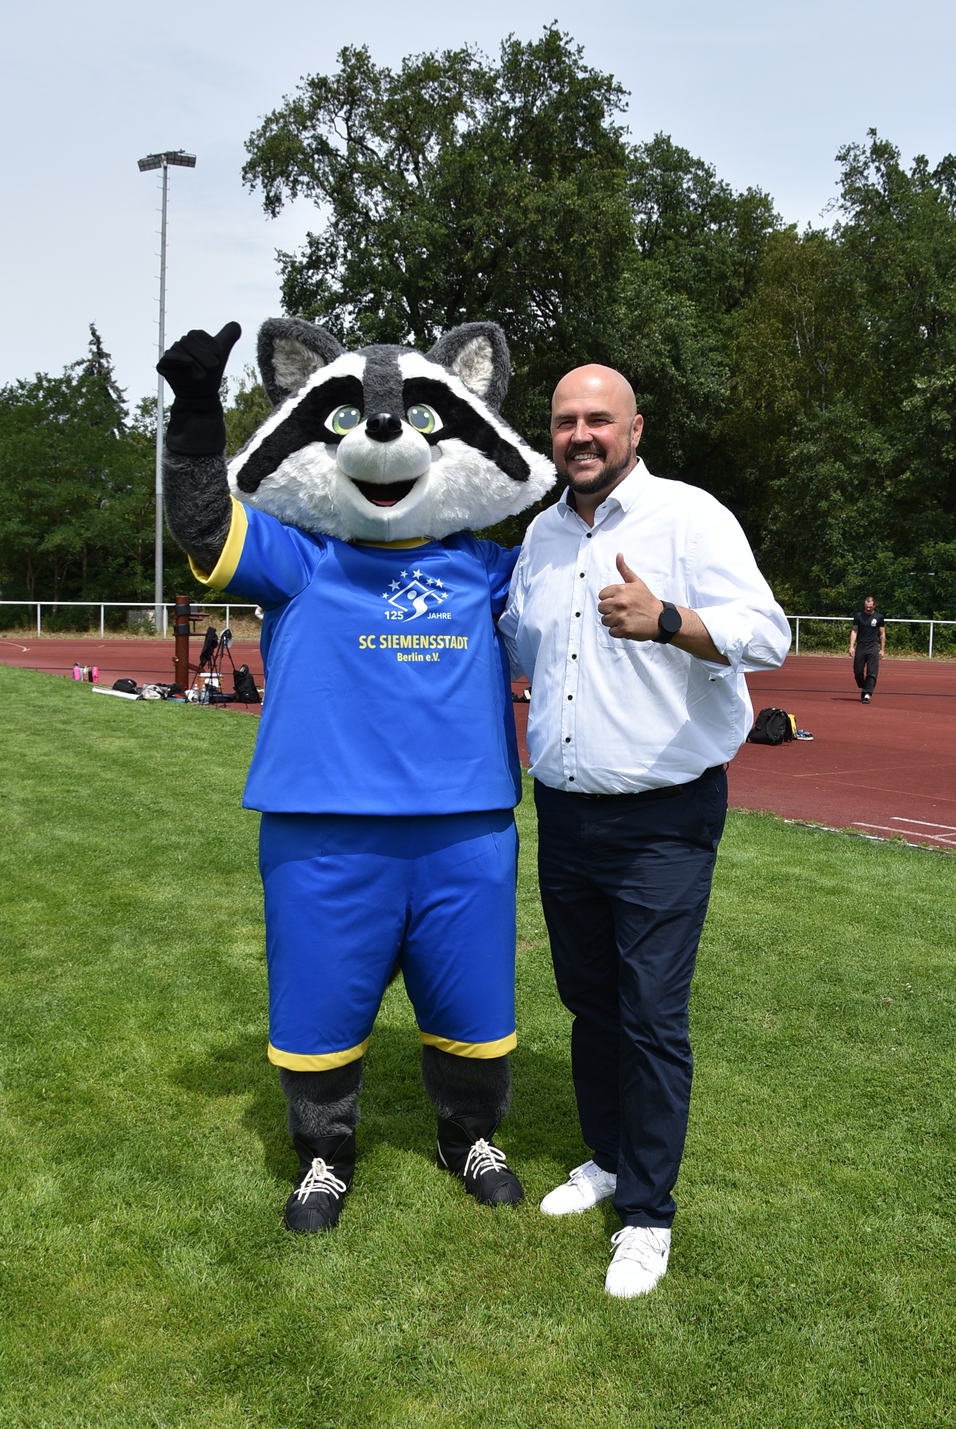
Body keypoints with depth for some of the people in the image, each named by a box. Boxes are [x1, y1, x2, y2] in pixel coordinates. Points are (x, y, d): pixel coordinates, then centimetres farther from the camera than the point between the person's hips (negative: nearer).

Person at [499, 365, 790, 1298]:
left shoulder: (690, 518, -9)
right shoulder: (542, 536, 12)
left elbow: (768, 634, -21)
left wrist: (665, 621, -35)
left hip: (663, 819, -6)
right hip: (563, 812, 6)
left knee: (651, 1015, -2)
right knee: (588, 999, 17)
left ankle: (647, 1212, 13)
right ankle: (607, 1158, 36)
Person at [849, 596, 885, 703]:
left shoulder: (879, 617, 3)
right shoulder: (858, 616, 4)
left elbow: (882, 634, 8)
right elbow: (854, 631, 4)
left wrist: (882, 649, 5)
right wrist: (851, 646, -7)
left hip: (873, 647, -1)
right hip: (860, 646, 1)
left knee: (872, 673, -9)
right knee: (857, 672, 4)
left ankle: (867, 694, -8)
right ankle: (863, 689, 26)